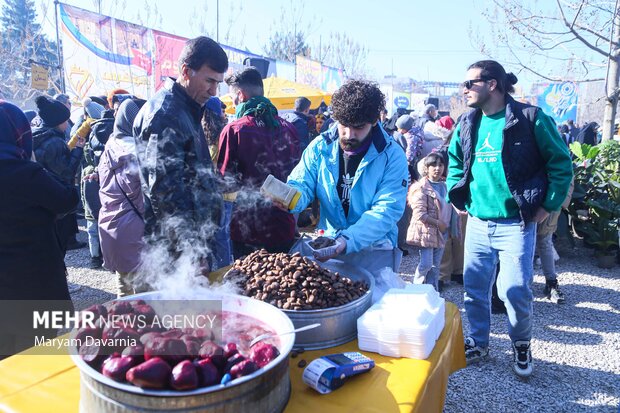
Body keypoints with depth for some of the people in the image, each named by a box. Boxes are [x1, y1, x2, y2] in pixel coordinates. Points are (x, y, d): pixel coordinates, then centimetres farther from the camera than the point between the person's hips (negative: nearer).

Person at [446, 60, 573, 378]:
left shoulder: (530, 119, -9)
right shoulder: (467, 124, 6)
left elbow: (562, 164, -3)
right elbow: (455, 162, 21)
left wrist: (548, 206, -6)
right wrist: (457, 198, 10)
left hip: (516, 224, -4)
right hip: (478, 223, 5)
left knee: (515, 291, -5)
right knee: (474, 288, 9)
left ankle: (521, 344, 24)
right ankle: (478, 343, 30)